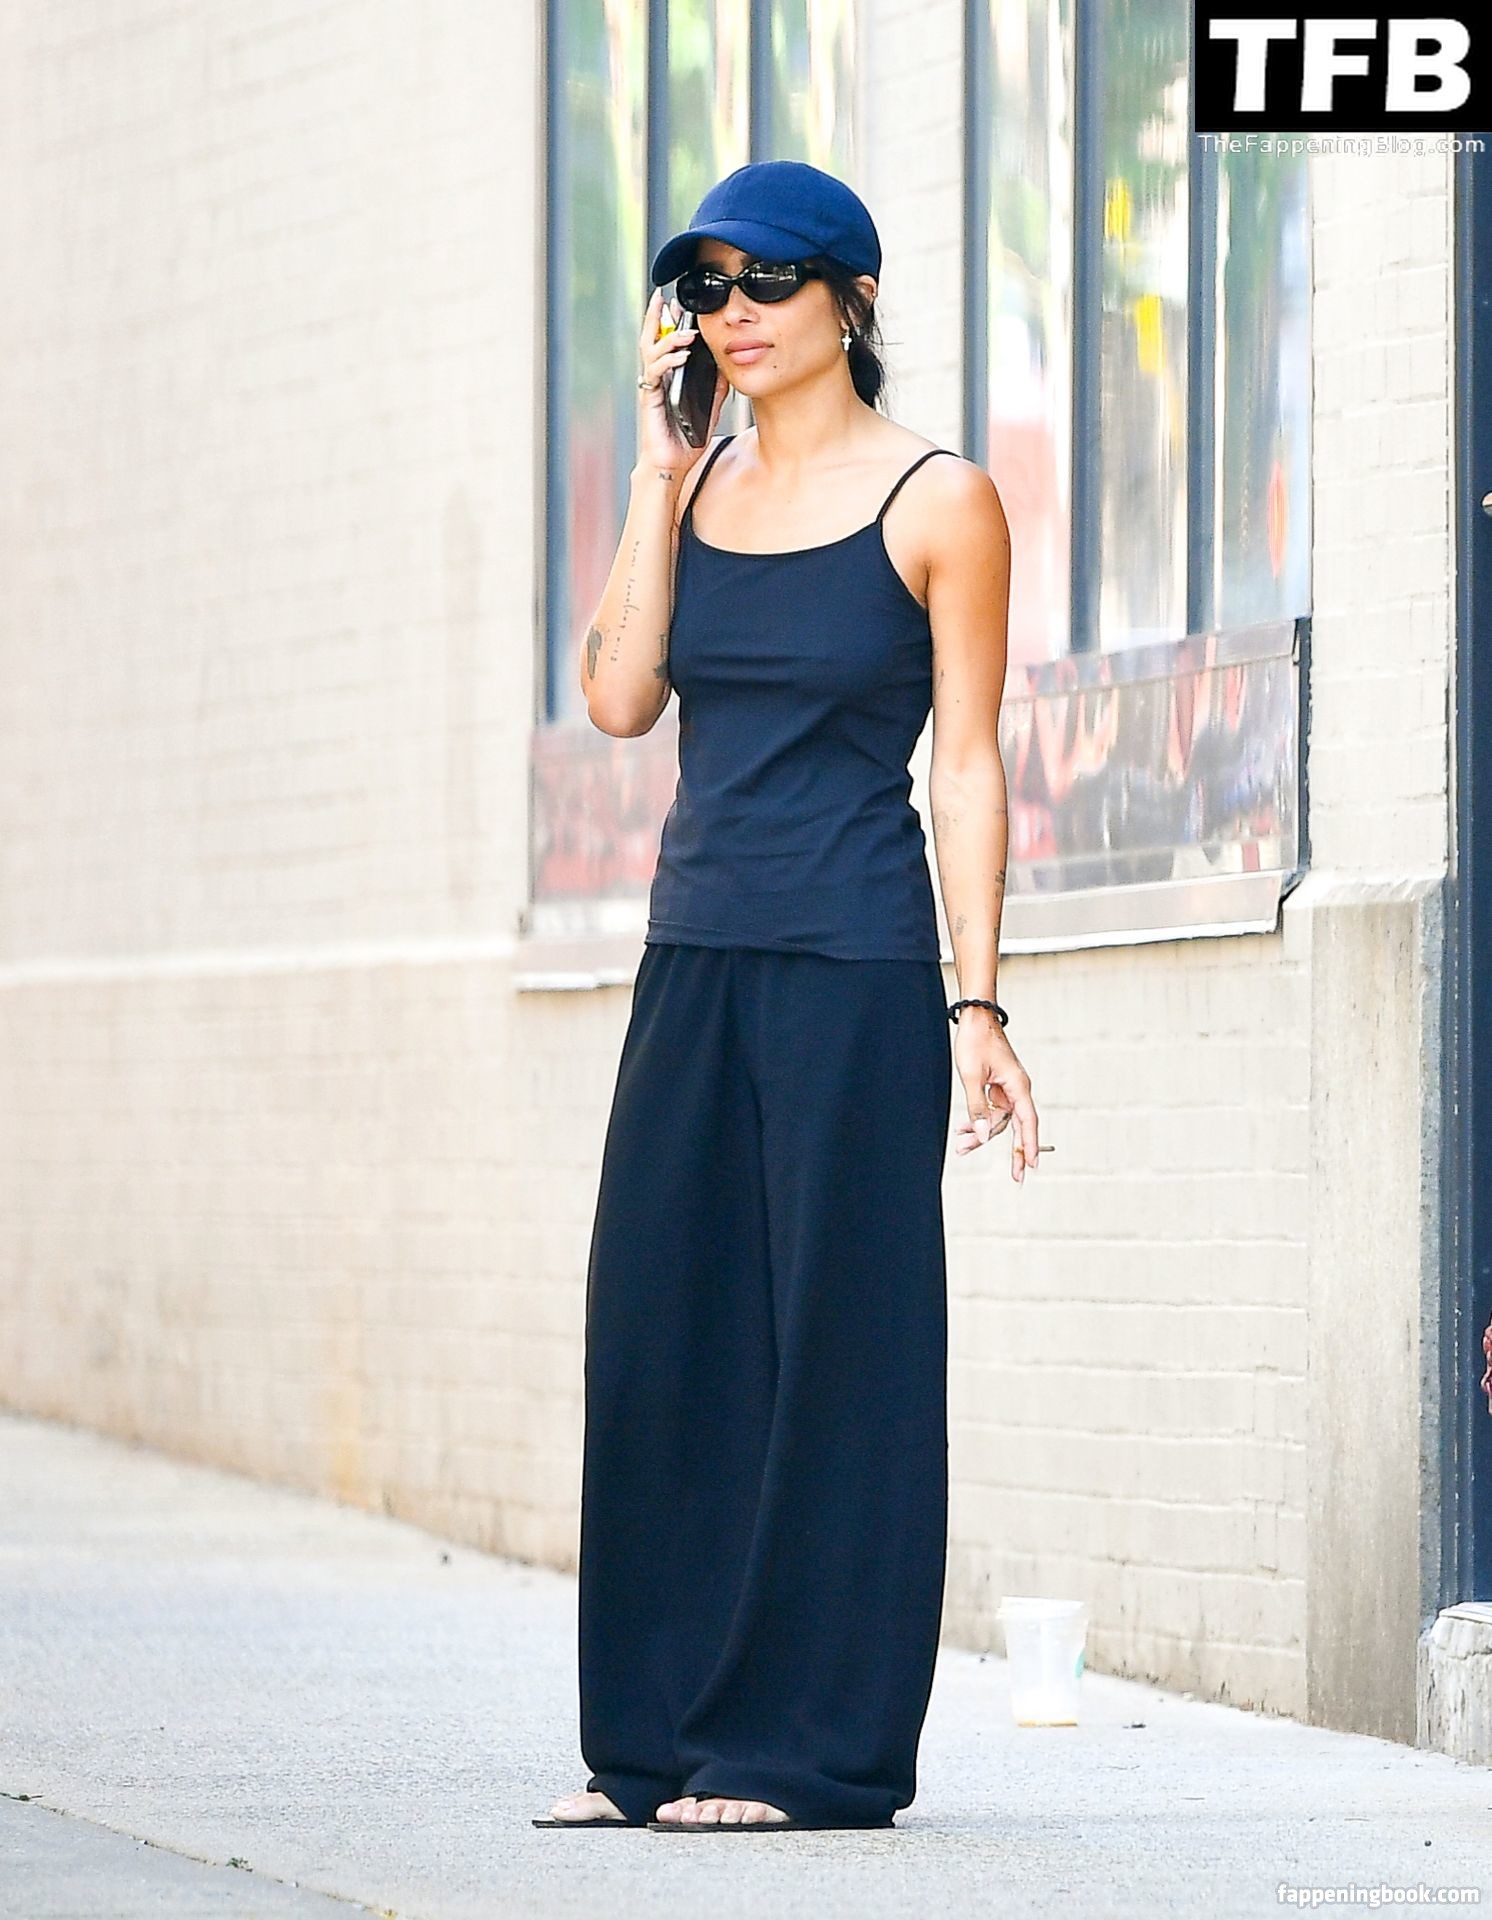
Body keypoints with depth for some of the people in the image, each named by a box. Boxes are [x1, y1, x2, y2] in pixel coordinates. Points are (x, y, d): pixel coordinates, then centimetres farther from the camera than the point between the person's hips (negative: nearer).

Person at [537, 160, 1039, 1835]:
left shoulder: (936, 502, -2)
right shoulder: (700, 485, 13)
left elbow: (967, 763, -4)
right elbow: (621, 697, 1)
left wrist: (976, 1005, -10)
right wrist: (663, 470, -1)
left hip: (855, 972, -6)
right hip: (697, 957, 6)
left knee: (830, 1346, -3)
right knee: (663, 1339, 5)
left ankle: (812, 1747, 2)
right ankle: (655, 1742, 12)